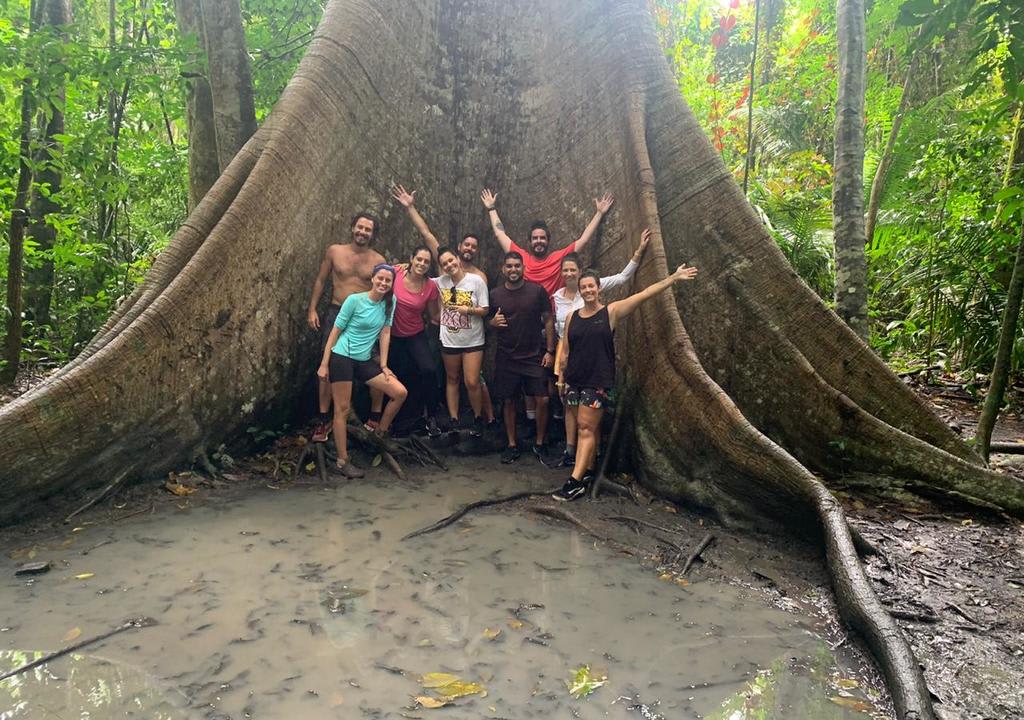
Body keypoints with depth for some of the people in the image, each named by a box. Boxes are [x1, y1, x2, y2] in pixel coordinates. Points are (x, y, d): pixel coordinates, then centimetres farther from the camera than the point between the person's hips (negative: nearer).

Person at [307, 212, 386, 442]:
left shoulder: (378, 261, -1)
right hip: (336, 314, 0)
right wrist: (312, 309, 3)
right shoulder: (334, 251, 1)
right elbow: (320, 280, 8)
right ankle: (324, 419, 10)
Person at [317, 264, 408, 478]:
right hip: (342, 358, -5)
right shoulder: (354, 300, -11)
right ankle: (343, 462, 6)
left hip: (364, 361, 5)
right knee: (342, 409, -3)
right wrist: (324, 364, -7)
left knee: (400, 392, -3)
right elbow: (336, 331, -7)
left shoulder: (390, 301, 3)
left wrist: (383, 366, 2)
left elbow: (385, 333, 5)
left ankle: (379, 435, 15)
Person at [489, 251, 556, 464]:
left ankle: (539, 444, 14)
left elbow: (548, 320, 1)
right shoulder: (495, 294, 2)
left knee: (542, 400, -5)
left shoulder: (537, 291, -3)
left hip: (534, 356, -1)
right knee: (509, 401, 7)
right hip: (506, 357, 2)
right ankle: (512, 445, 21)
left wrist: (549, 351, -4)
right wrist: (493, 322, -11)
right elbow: (488, 322, 14)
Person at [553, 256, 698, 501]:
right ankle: (586, 473, 18)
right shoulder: (572, 317, 9)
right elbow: (565, 350, 13)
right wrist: (561, 376, 10)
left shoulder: (611, 312, -1)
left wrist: (673, 278, -11)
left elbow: (644, 294, -6)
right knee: (585, 427, 9)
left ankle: (575, 482, -8)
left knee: (587, 428, -6)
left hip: (598, 381, -4)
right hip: (574, 379, 4)